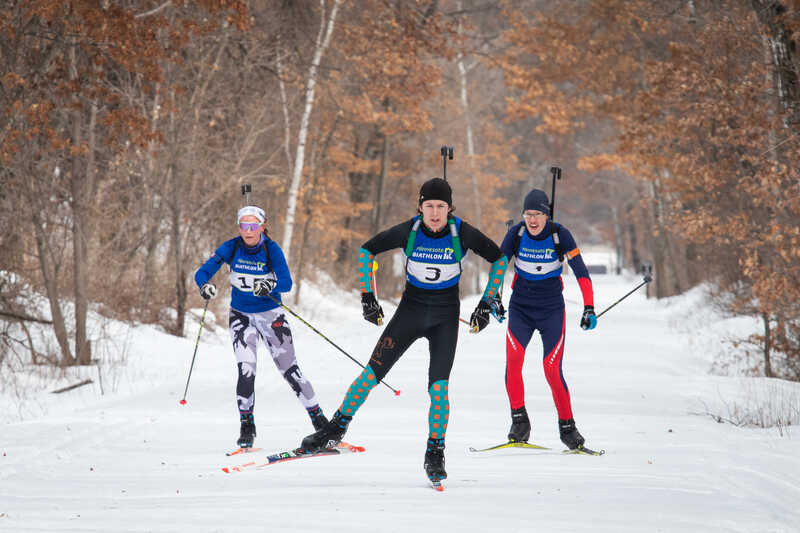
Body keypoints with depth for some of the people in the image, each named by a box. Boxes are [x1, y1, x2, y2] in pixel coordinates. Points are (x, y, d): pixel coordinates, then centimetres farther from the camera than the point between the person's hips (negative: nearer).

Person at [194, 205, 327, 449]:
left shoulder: (271, 249, -15)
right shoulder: (231, 248, -10)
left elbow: (287, 282, -25)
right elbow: (202, 272, -12)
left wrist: (270, 286, -46)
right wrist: (205, 285, -34)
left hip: (270, 315, -1)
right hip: (241, 316, 1)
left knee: (289, 369, -4)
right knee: (246, 370, -14)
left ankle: (317, 416, 8)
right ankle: (247, 426, -2)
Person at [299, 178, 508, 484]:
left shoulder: (462, 233, -15)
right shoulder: (408, 231, -13)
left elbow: (498, 259, -2)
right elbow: (367, 250, 1)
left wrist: (486, 304, -5)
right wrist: (367, 296, -2)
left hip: (446, 317, -1)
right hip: (411, 309, 1)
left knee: (438, 386, -11)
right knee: (373, 372, -6)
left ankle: (435, 453, 4)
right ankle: (336, 429, 8)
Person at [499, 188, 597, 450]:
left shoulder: (560, 235, -11)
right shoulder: (516, 233, -7)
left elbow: (580, 271, -10)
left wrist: (589, 308, -18)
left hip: (551, 309, -1)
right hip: (520, 308, 1)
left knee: (552, 370, -10)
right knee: (513, 359, -22)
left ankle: (567, 426, 7)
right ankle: (519, 420, -12)